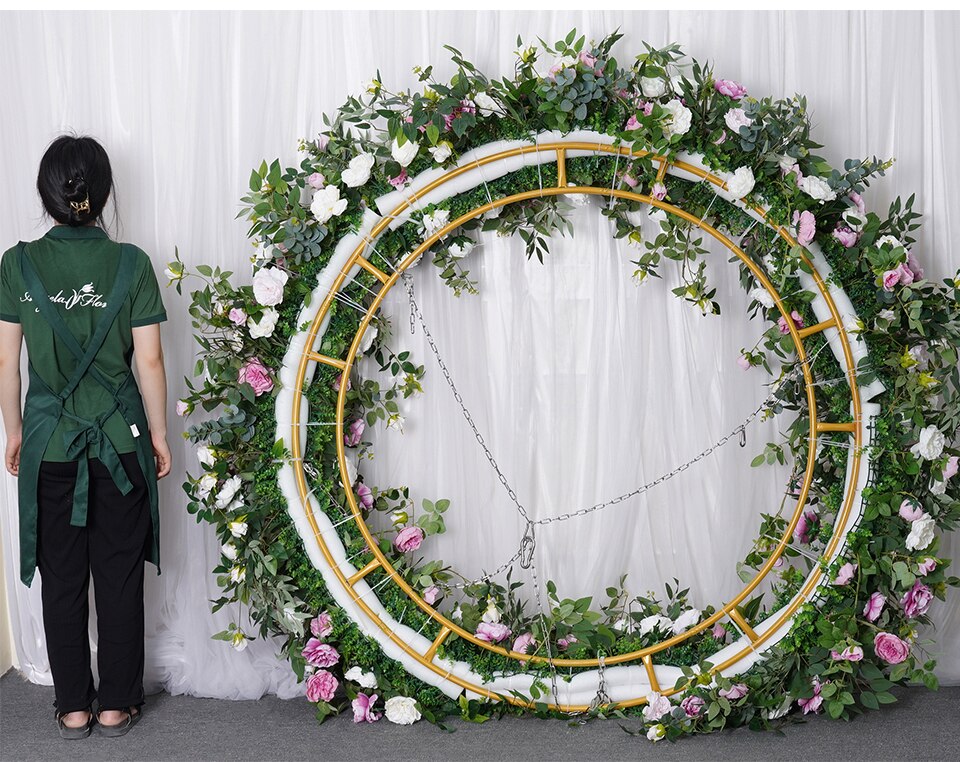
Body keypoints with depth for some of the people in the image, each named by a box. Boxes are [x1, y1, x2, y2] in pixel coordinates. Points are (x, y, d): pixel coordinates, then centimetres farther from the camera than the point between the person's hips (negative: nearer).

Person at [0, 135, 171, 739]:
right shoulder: (131, 264, -9)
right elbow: (149, 360, -7)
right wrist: (159, 434, 5)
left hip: (49, 442, 1)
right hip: (120, 440, -1)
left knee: (62, 576, 12)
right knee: (120, 575, 11)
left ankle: (73, 707, 24)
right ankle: (117, 705, 22)